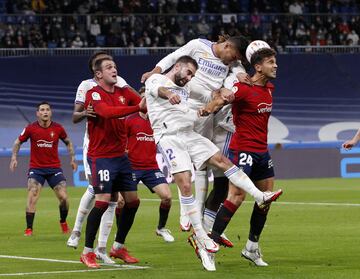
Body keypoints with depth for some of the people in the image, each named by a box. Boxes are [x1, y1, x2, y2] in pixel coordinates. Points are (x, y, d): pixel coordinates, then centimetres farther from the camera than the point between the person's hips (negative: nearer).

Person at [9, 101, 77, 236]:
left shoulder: (58, 128, -4)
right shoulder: (31, 128, -7)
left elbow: (68, 142, 14)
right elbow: (18, 142, 8)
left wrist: (72, 158, 7)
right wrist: (14, 157, -4)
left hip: (54, 168, 1)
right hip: (36, 168, -1)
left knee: (64, 197, -6)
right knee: (32, 197, -17)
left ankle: (63, 222, 22)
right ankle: (29, 229, -10)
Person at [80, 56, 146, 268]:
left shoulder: (123, 92, 8)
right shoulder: (94, 94, -11)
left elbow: (145, 105, -5)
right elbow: (107, 112, -31)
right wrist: (137, 108, -39)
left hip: (120, 155, 7)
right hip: (101, 157, -7)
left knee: (133, 200, 7)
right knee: (103, 201, -15)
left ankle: (118, 247, 21)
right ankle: (87, 252, -6)